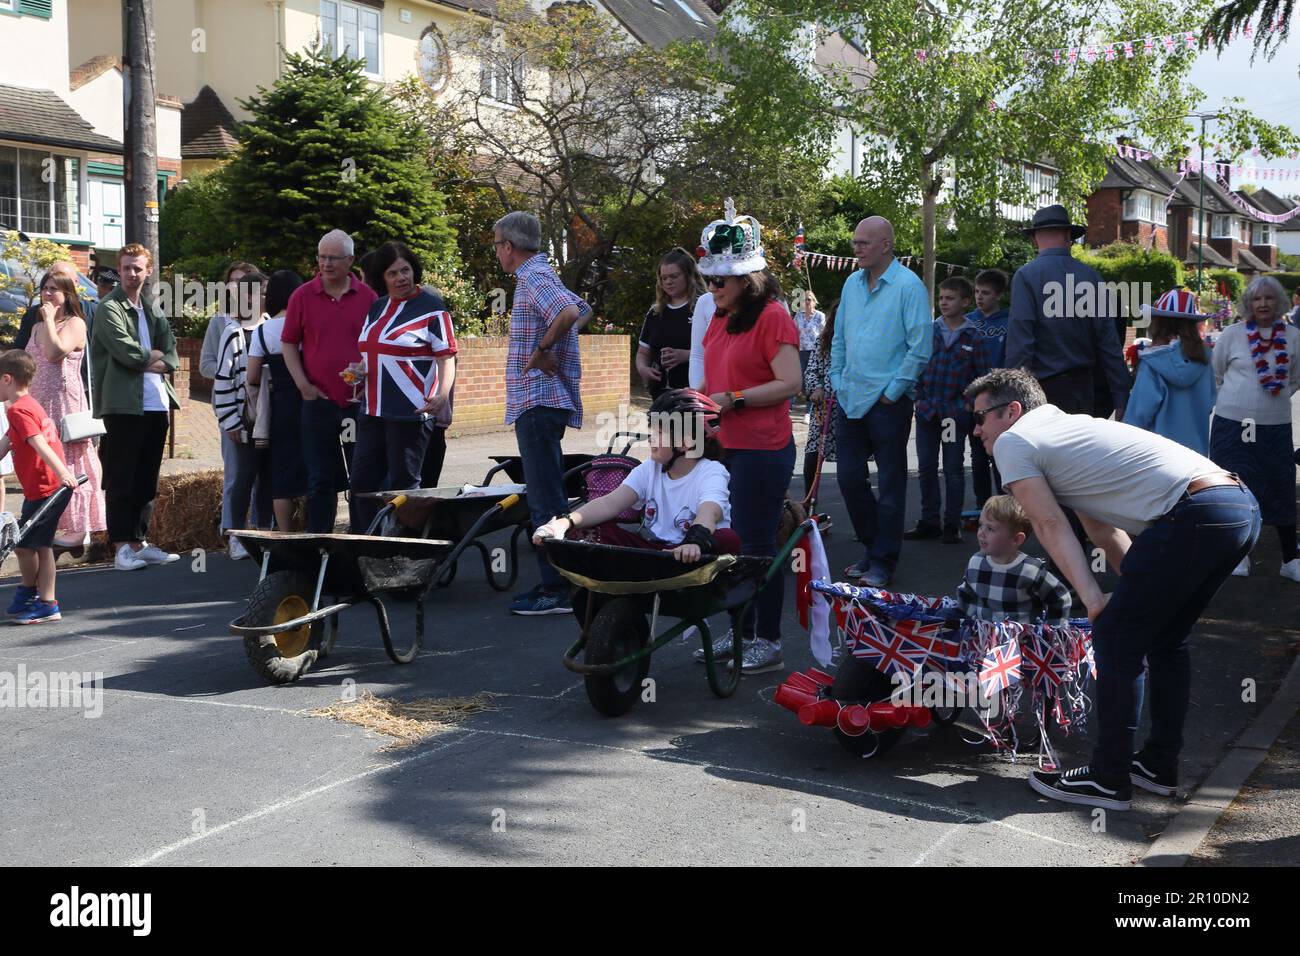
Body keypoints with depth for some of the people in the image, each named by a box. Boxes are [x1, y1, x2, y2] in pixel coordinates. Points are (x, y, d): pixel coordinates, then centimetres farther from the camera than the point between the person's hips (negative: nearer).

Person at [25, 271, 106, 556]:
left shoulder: (75, 323, -5)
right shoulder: (38, 327, 18)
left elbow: (55, 351, -22)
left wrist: (50, 318, -12)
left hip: (65, 401, -7)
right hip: (39, 403, 7)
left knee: (68, 462, -6)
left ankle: (78, 529, -4)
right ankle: (52, 526, 12)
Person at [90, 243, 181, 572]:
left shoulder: (152, 308, 17)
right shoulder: (109, 308, -3)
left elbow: (172, 356, 10)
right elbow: (127, 352, -15)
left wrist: (157, 363, -9)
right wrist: (155, 356, 0)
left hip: (156, 403, 7)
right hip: (124, 405, -7)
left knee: (147, 479, 11)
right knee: (121, 479, -3)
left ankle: (139, 543, 18)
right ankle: (122, 547, -1)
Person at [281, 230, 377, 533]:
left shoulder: (368, 297, 3)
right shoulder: (303, 296, 3)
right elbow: (288, 344, 7)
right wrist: (303, 385, -2)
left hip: (361, 402, 0)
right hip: (318, 402, 0)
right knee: (320, 479, 5)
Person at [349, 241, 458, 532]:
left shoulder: (431, 307, -5)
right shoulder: (375, 308, 16)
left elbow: (447, 358, -10)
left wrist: (442, 395, -26)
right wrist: (360, 370, 6)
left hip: (411, 412, -7)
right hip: (372, 410, 7)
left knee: (403, 484, -2)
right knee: (362, 481, 8)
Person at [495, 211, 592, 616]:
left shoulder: (534, 277, -13)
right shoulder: (541, 274, 18)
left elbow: (569, 312, -31)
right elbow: (583, 310, 30)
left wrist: (541, 350, -19)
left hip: (538, 400, -11)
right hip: (545, 400, 11)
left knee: (545, 500, -9)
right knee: (547, 496, 14)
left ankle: (557, 590, -7)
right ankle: (555, 582, 20)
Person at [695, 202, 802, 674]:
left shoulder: (773, 317, -12)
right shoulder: (721, 319, 13)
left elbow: (789, 383, -18)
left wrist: (732, 399, -20)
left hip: (762, 450, -9)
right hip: (724, 447, 9)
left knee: (756, 545, -2)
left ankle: (768, 642, 9)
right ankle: (740, 631, 27)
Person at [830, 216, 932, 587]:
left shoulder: (908, 286, -10)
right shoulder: (852, 284, 10)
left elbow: (921, 347, -13)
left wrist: (893, 391, -13)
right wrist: (838, 382, 12)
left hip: (888, 402, -7)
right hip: (850, 399, 7)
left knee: (890, 486, 3)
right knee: (849, 477, 10)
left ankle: (883, 562, 11)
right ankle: (872, 547, 26)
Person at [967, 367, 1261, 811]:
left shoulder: (1012, 442, 3)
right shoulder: (1068, 427, 30)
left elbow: (1051, 527, -4)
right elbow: (1103, 528, 27)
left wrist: (1093, 600, -9)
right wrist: (1136, 587, 23)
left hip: (1195, 515, -10)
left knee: (1116, 639, 1)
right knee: (1166, 637, 22)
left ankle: (1108, 779, 8)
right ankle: (1159, 765, 31)